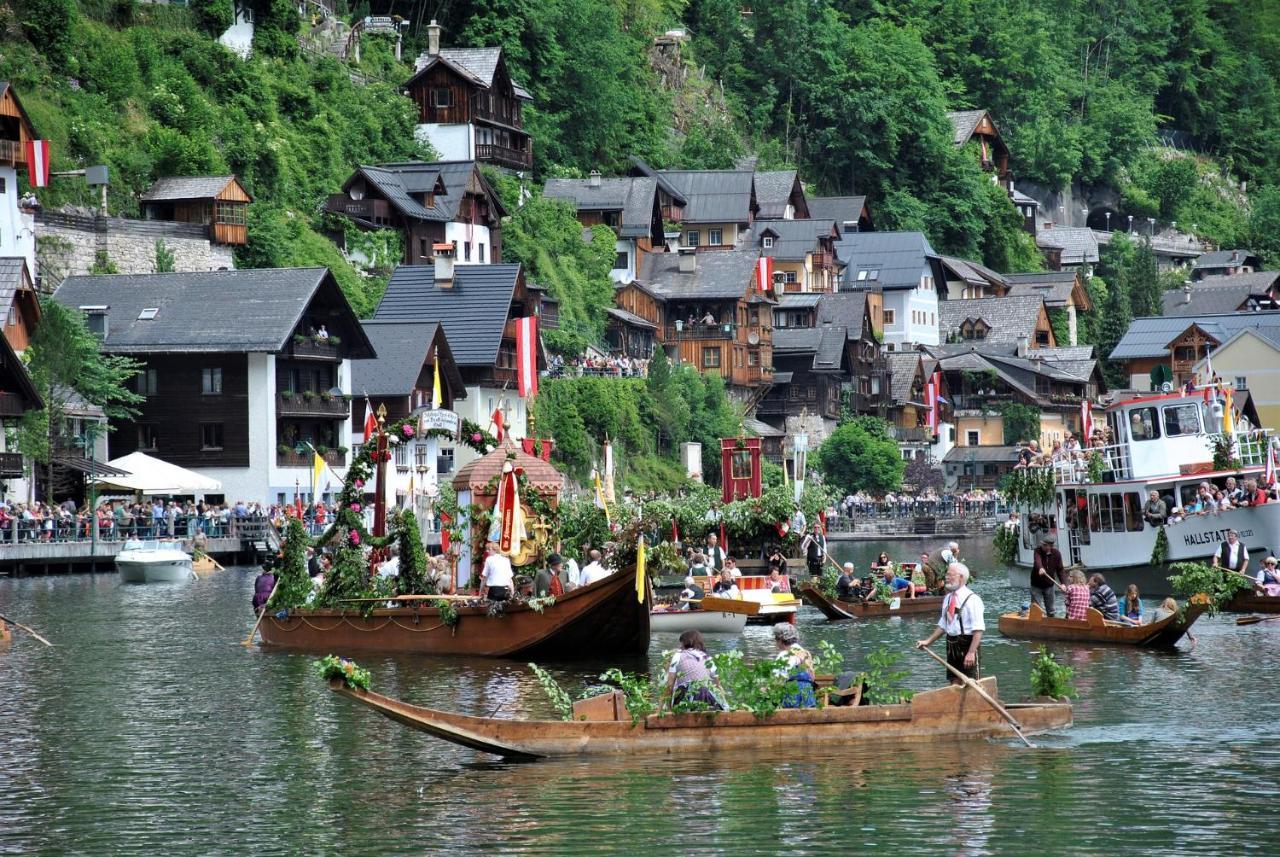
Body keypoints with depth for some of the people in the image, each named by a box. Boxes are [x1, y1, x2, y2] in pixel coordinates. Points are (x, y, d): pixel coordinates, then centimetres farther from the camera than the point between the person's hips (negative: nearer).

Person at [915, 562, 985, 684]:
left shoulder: (972, 599, -13)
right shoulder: (948, 599, 11)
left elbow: (978, 629, -18)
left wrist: (971, 652, -25)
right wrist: (928, 641, 16)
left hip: (967, 645, -8)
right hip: (952, 646, 8)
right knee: (955, 684, 13)